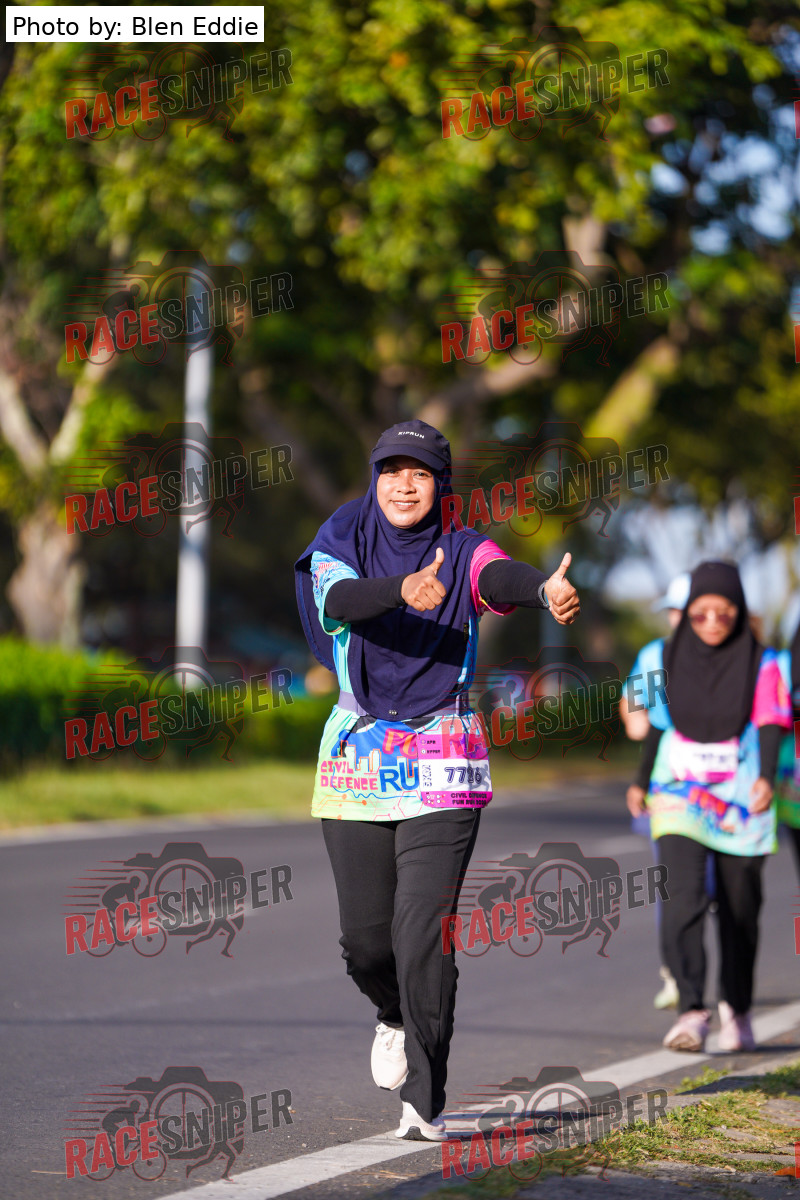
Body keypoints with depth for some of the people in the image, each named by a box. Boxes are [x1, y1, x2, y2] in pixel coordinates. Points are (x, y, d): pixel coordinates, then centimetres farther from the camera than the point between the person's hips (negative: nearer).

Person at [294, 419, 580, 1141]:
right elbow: (338, 599, -21)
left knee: (423, 934, -12)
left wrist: (547, 589, -49)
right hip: (357, 762, 2)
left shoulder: (463, 553, -1)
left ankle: (425, 1101, -3)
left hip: (443, 768, -2)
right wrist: (405, 591, -42)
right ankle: (395, 1017, 40)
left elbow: (501, 577, -24)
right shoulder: (341, 542, 2)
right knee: (365, 937, 5)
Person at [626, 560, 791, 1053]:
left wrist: (767, 778, -30)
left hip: (740, 801, -1)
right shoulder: (672, 657, 2)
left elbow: (771, 727, -12)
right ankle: (693, 1011, -24)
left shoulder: (761, 663, -4)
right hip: (680, 796, 1)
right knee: (683, 897, -17)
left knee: (739, 909, 8)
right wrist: (642, 781, 24)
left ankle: (737, 1008, 28)